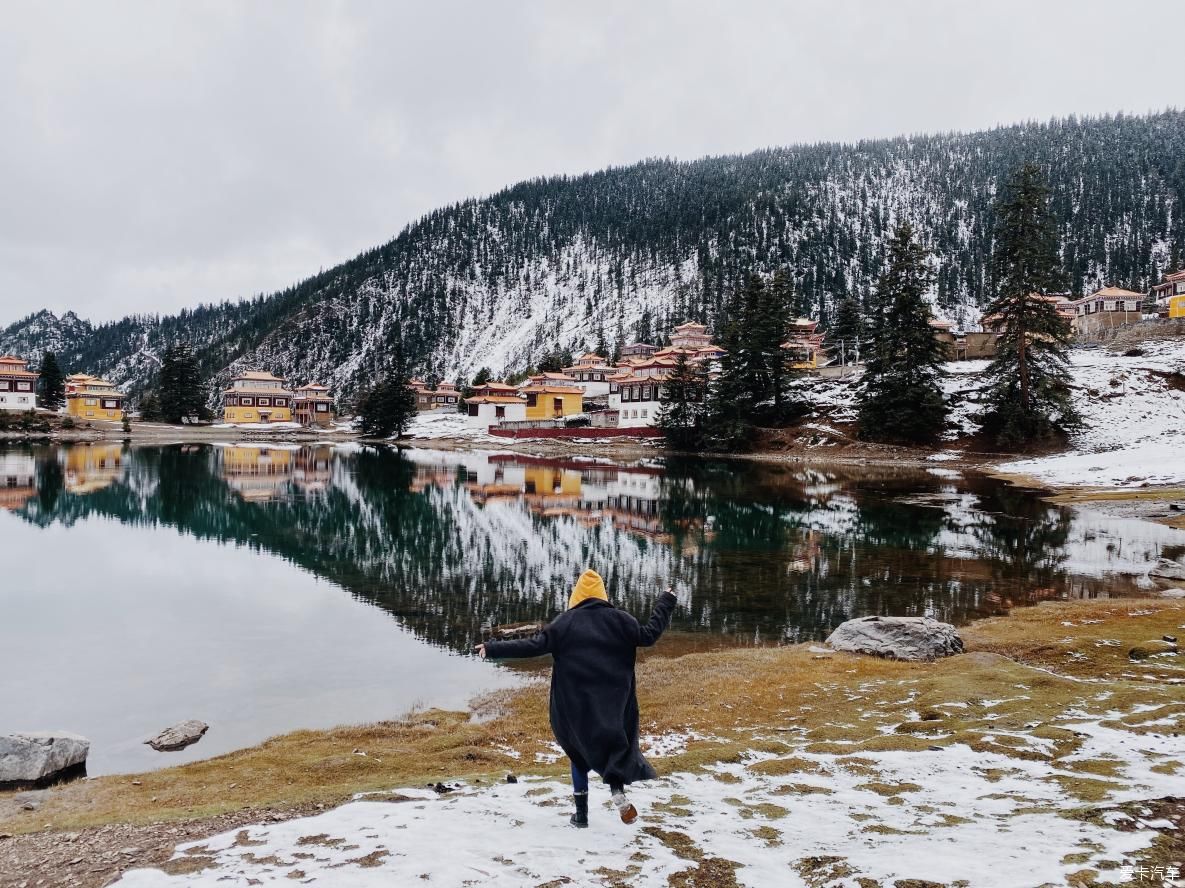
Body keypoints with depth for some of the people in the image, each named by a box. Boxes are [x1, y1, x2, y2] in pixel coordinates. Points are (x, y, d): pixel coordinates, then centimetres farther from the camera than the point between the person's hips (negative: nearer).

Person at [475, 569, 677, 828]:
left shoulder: (565, 622, -3)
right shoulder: (618, 618, -1)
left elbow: (534, 646, -10)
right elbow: (649, 635, 2)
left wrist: (494, 649, -6)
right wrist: (666, 603, 12)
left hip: (576, 704, 0)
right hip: (613, 704, 0)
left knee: (580, 751, 16)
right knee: (615, 743, 13)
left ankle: (581, 813, 15)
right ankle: (618, 788, -16)